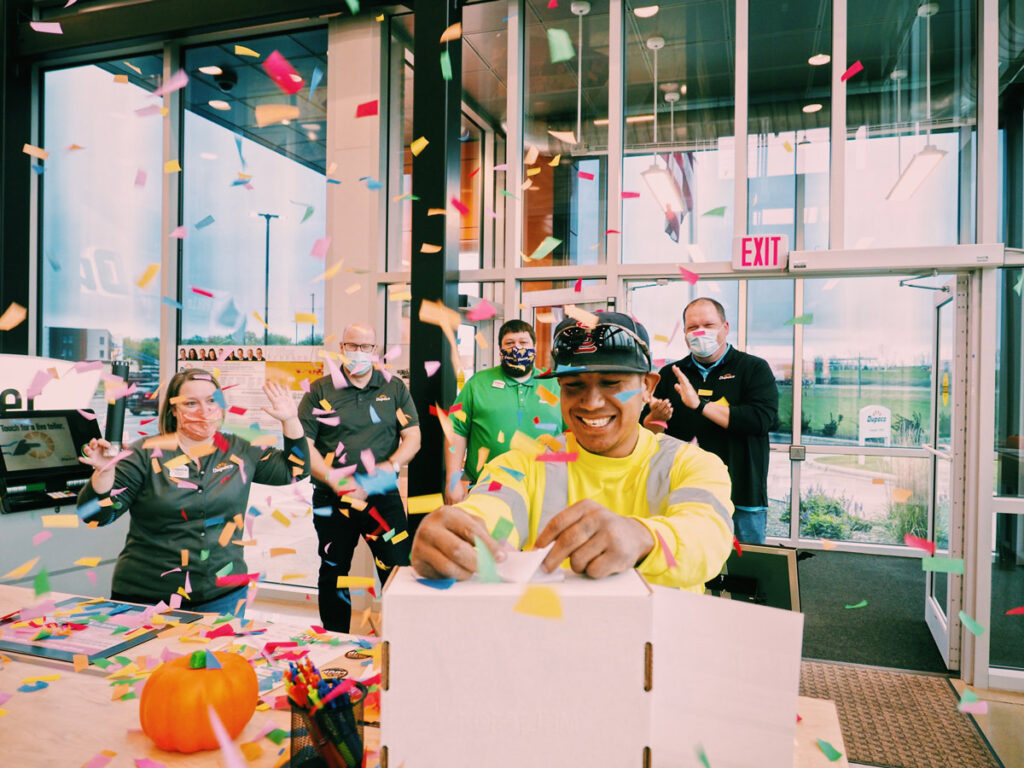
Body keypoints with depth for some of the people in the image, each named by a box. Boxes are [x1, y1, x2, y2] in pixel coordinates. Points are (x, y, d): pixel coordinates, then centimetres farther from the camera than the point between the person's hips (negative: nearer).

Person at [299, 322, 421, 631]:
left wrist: (391, 465, -15)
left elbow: (412, 437, 4)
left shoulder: (395, 388, 7)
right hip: (332, 501, 1)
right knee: (333, 574, 14)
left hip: (384, 498, 0)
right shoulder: (320, 391, 3)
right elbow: (303, 443, -4)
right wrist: (333, 479, -16)